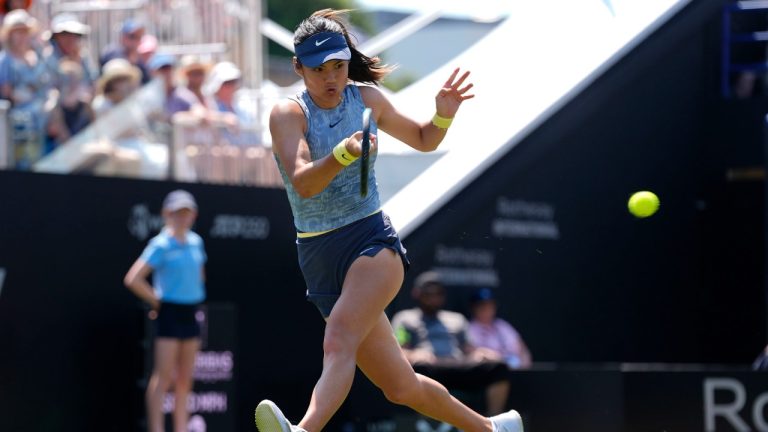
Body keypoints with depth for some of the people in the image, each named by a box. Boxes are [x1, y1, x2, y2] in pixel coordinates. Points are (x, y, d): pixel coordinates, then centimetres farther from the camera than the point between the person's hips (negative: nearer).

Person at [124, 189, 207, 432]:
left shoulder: (196, 242, 10)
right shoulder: (161, 245, -10)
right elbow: (133, 279, -16)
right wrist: (156, 300, -9)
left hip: (190, 313, 7)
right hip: (169, 313, -7)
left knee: (184, 379, 8)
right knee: (163, 377, -7)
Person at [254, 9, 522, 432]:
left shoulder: (367, 99, 5)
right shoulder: (288, 113, -3)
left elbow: (423, 139, 23)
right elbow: (302, 184, -20)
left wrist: (444, 114, 1)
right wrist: (342, 154, -38)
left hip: (372, 242, -1)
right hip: (319, 260, 1)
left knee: (339, 343, -31)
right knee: (401, 388, 5)